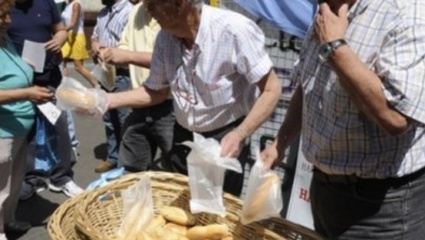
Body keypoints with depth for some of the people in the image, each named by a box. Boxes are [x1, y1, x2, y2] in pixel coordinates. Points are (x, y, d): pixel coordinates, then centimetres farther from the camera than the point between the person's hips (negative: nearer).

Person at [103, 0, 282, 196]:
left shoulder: (234, 30, -26)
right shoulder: (165, 37, -8)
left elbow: (271, 89, -22)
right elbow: (156, 91, 5)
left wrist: (239, 135, -33)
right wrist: (106, 100, -6)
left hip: (226, 139, -5)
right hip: (183, 136, 6)